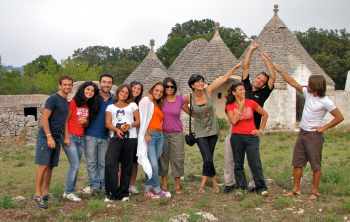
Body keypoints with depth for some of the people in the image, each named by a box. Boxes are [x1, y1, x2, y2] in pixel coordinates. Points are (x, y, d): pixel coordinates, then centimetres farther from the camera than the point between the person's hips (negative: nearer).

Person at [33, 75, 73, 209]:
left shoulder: (66, 101, 17)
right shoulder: (53, 99, -8)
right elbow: (44, 119, -14)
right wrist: (49, 137, -19)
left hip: (56, 138, 8)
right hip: (46, 136, -8)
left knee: (51, 166, 10)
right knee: (43, 165, -9)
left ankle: (46, 194, 18)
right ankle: (37, 195, -4)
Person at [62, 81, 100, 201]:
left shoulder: (89, 106, 14)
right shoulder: (74, 102, -6)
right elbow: (65, 120, -8)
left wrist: (85, 121, -4)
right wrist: (66, 137, -13)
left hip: (81, 138, 7)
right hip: (70, 137, -7)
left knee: (75, 166, 7)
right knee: (75, 165, -10)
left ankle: (68, 191, 15)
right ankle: (69, 192, 1)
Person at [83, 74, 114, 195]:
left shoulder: (114, 99, 5)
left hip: (105, 136, 3)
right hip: (90, 134, -3)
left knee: (103, 162, 9)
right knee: (91, 162, 0)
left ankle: (103, 184, 18)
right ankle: (94, 185, 7)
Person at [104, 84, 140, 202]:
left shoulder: (132, 105, 19)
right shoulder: (111, 107, 19)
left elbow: (138, 121, 11)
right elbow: (108, 123, 6)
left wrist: (130, 125, -10)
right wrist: (116, 129, -14)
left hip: (131, 138, 0)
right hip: (115, 138, 0)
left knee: (127, 165, 0)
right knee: (110, 163, -15)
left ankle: (124, 193, 10)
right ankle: (113, 193, -7)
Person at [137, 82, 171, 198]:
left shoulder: (159, 105, 23)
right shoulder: (146, 100, 1)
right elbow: (142, 118, -8)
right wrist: (146, 134, -14)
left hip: (160, 136, 7)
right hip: (149, 136, -7)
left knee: (153, 165, 7)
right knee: (153, 165, -10)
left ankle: (148, 190, 14)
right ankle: (157, 190, 4)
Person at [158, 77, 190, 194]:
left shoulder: (180, 99, 1)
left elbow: (191, 113, 14)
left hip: (177, 134, 0)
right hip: (162, 133, 0)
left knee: (178, 159, 2)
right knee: (163, 159, 6)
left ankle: (177, 186, 14)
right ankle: (164, 186, 16)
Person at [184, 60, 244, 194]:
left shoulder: (208, 91, -7)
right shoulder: (189, 97, -10)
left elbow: (223, 79, -3)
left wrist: (235, 67, -3)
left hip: (213, 130, 2)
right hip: (200, 132, -2)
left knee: (207, 159, 6)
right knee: (208, 160, -10)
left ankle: (203, 184, 21)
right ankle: (215, 183, 10)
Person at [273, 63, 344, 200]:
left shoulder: (325, 102, -15)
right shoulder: (308, 94, 3)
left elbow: (339, 117, -12)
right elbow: (292, 83, 8)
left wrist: (324, 128, -11)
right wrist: (279, 70, 8)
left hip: (314, 135, -7)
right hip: (302, 133, 7)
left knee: (315, 165, 3)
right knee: (297, 163, 10)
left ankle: (315, 191, 15)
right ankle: (296, 189, 20)